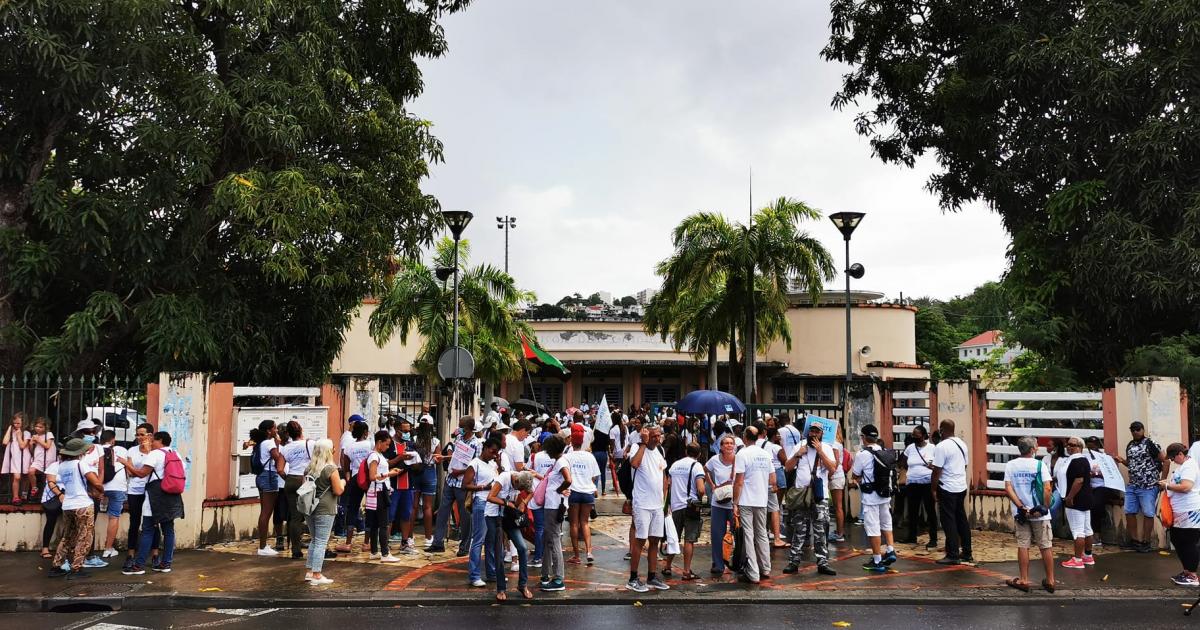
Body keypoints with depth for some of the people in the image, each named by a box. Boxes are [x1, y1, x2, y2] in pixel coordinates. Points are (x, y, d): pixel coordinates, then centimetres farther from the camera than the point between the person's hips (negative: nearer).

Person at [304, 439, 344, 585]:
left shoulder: (308, 468, 6)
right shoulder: (331, 469, -13)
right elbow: (338, 491, -11)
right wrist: (342, 483, 8)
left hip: (310, 507, 7)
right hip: (325, 510, -7)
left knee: (314, 540, 19)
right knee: (321, 542, -1)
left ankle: (308, 572, 22)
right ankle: (316, 576, 0)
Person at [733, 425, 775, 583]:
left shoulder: (742, 454, -11)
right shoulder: (765, 454, 7)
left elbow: (739, 482, -14)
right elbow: (773, 481, 9)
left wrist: (735, 503, -8)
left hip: (746, 501, -5)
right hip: (762, 501, 5)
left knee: (748, 536, -1)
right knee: (762, 534, 16)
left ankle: (753, 574, -1)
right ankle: (766, 570, 23)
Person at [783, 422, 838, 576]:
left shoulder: (826, 449, 4)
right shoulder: (800, 447, 8)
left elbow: (832, 468, -10)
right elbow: (787, 467, 6)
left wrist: (820, 451, -14)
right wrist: (798, 454, -8)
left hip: (820, 495, -1)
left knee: (821, 531, 1)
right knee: (799, 531, 4)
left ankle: (822, 563, 6)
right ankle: (794, 562, 9)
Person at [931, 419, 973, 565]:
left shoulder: (941, 446, -17)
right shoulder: (962, 444, 9)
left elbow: (937, 471, -17)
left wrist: (934, 490, -9)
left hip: (947, 489, -8)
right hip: (962, 487, 8)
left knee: (949, 522, -3)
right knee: (961, 520, 14)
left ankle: (953, 555, -1)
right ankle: (967, 553, 20)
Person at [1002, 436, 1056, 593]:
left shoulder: (1010, 465, 0)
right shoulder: (1040, 464, -7)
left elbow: (1008, 488, -8)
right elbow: (1047, 489, -14)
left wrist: (1021, 507, -9)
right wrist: (1045, 507, -6)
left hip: (1021, 513, 2)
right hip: (1040, 513, -2)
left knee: (1023, 546, 8)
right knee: (1046, 546, 8)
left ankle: (1024, 580, 10)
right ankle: (1050, 581, 15)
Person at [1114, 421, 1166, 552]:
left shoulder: (1150, 443, -10)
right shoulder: (1130, 445, 12)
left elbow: (1165, 461, -11)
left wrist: (1162, 480, -13)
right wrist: (1122, 461, 4)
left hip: (1148, 486, -8)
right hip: (1132, 486, 8)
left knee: (1148, 514, 0)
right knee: (1129, 512, 9)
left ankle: (1146, 543, 8)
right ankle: (1134, 541, 20)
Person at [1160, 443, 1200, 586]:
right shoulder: (1182, 466, 15)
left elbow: (1185, 487, -27)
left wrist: (1167, 486, -15)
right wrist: (1168, 482, 8)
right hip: (1180, 513, 10)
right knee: (1177, 541, 14)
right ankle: (1186, 572, 24)